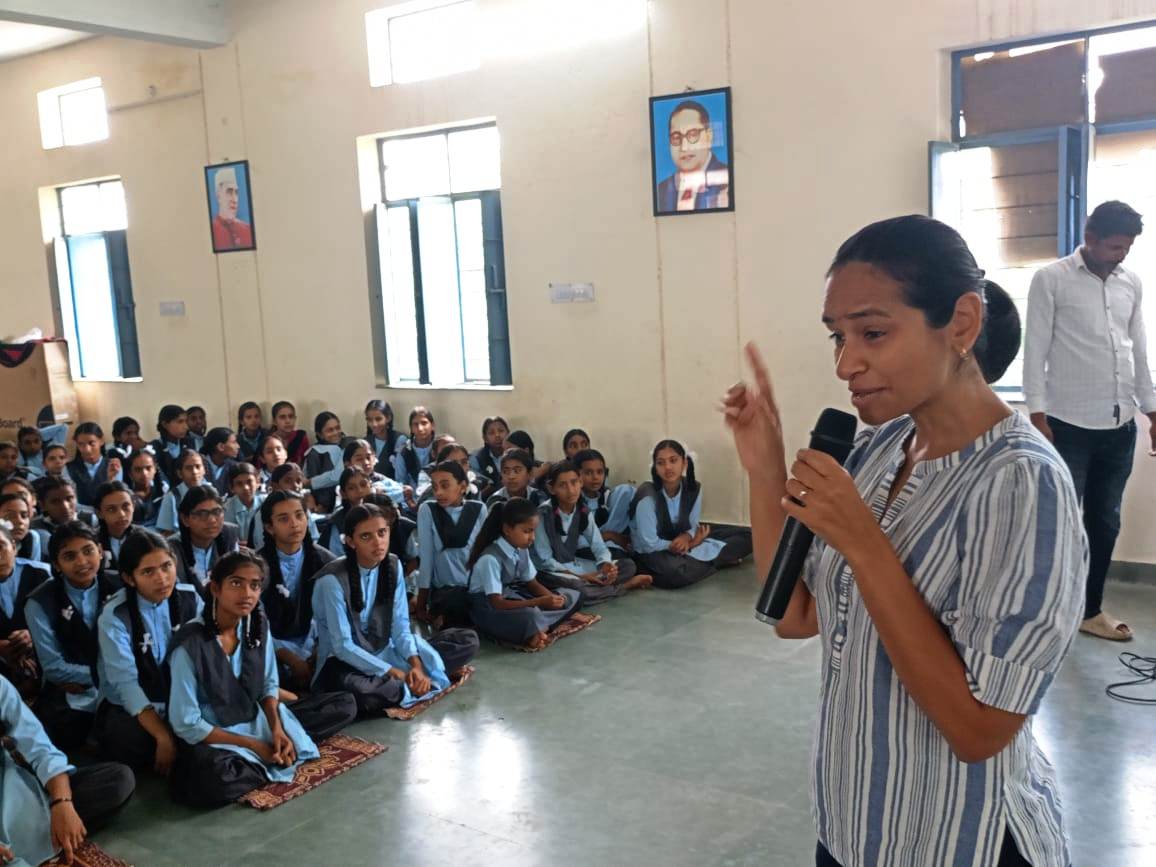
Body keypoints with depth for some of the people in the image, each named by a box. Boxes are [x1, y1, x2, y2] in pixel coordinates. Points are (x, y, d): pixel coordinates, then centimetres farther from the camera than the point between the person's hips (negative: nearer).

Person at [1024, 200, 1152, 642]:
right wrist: (1037, 414, -14)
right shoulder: (1051, 279, -4)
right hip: (1069, 424, -5)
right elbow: (1035, 349, -7)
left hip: (1120, 426, 5)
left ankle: (1090, 609, 22)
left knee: (1105, 522, 11)